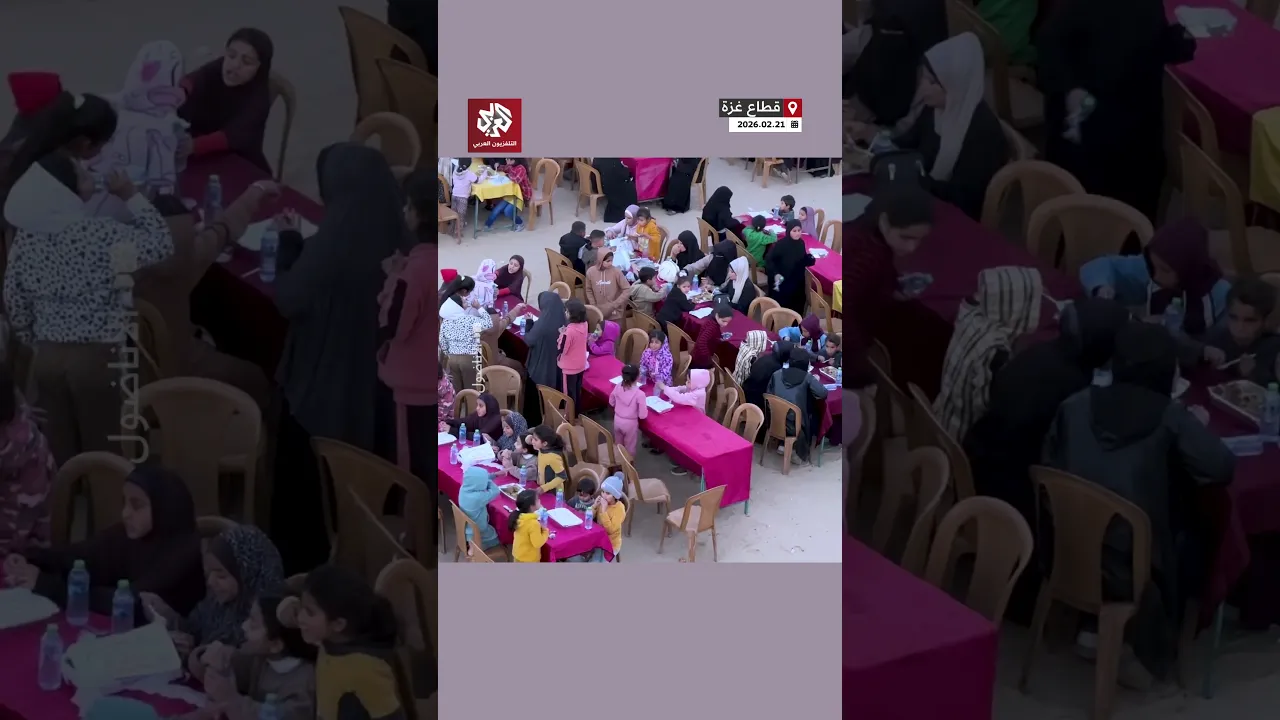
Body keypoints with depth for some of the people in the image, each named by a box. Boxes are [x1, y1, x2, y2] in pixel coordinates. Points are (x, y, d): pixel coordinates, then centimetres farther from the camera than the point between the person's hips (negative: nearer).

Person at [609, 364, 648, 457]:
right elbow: (642, 415, -21)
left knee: (618, 445, 26)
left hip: (617, 420, 5)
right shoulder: (639, 394, -28)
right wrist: (645, 409, 0)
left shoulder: (618, 387, -14)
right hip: (630, 423, -5)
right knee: (629, 448, 16)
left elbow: (611, 403, 3)